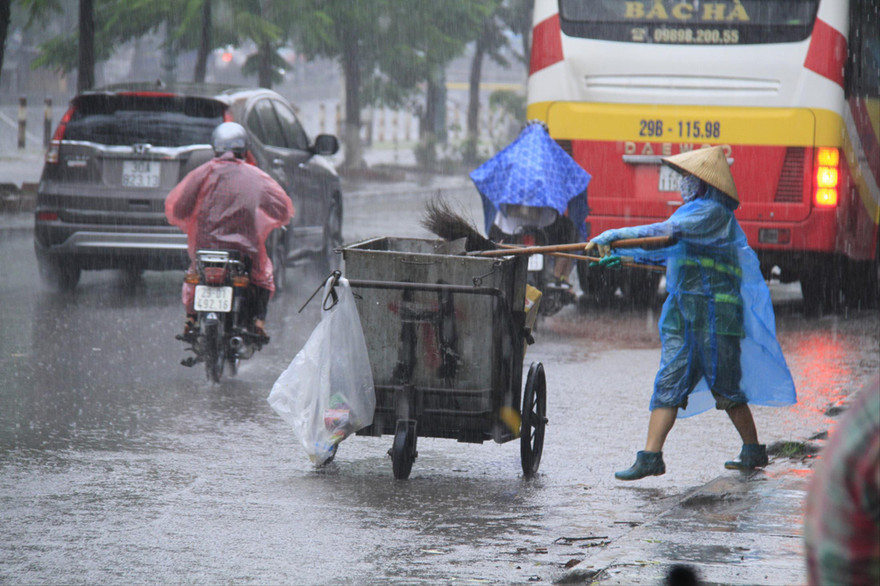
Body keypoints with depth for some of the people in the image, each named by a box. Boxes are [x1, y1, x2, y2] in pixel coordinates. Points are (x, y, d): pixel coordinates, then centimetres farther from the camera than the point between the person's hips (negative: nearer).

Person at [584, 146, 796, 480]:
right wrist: (623, 256, 15)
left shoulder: (713, 213, -12)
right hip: (683, 313, 9)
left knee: (725, 387, 2)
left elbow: (666, 234, -22)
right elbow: (666, 250, 27)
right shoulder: (692, 212, 18)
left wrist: (612, 237, -22)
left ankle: (754, 451, 18)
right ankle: (650, 457, -8)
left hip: (714, 314, -9)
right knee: (668, 384, -2)